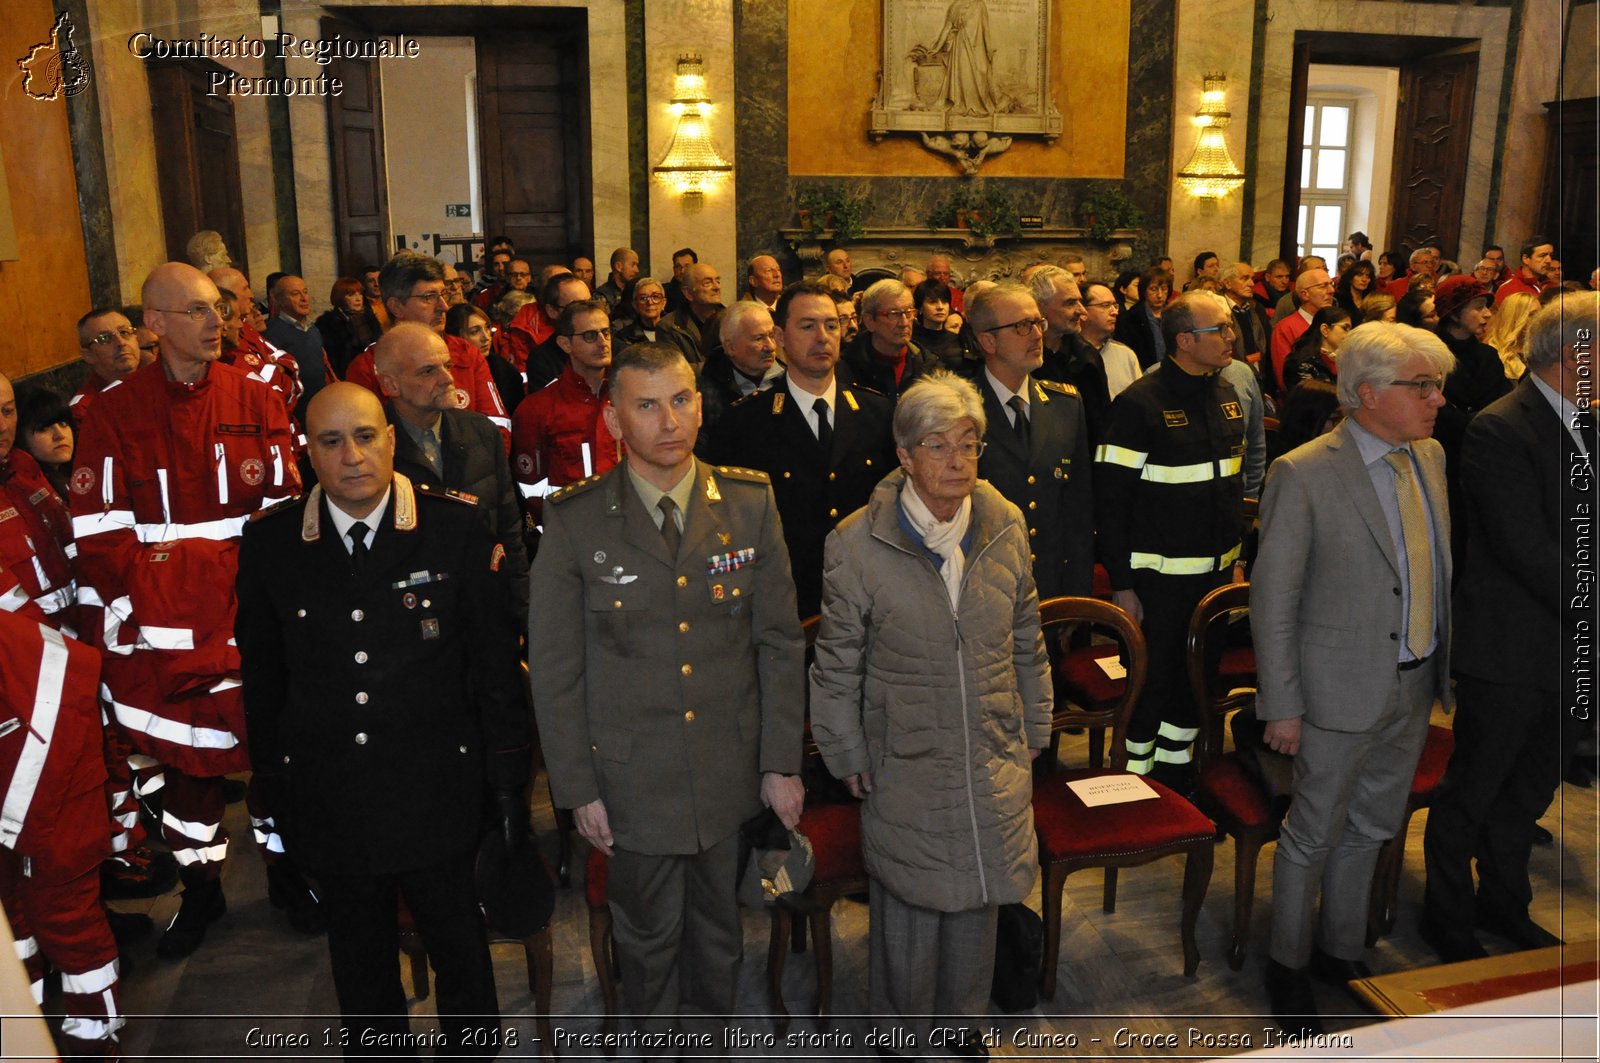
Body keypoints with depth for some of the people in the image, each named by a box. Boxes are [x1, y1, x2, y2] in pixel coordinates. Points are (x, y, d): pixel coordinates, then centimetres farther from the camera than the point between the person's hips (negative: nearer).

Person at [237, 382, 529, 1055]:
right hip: (331, 797, 2)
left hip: (436, 791, -1)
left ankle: (474, 1049, 41)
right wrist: (273, 785, 7)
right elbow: (262, 678, 5)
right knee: (360, 961, 20)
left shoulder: (457, 529, -10)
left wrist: (509, 781, -4)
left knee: (460, 949, 17)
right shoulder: (269, 543, -4)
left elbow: (496, 665, -6)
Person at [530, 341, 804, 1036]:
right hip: (633, 777, -1)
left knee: (720, 931, 21)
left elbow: (779, 641, -1)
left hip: (732, 768, 2)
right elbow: (556, 667, -5)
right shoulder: (574, 521, -10)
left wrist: (782, 763, -1)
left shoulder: (750, 502, -6)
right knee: (649, 938, 18)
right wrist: (578, 788, -4)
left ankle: (717, 1043, 47)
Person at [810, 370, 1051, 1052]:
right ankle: (904, 1032, 37)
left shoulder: (1006, 529, -3)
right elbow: (838, 665, -5)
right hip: (904, 761, -3)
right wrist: (847, 756, -2)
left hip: (992, 758, 3)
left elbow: (1026, 642, 9)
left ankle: (963, 1021, 43)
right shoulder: (858, 544, -14)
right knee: (908, 905, 11)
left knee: (977, 899, 18)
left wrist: (1032, 731, 12)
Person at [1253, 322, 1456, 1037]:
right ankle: (1288, 965, 31)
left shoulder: (1431, 457, 4)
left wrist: (1444, 665, 8)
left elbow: (1438, 567, 11)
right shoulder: (1304, 474, -18)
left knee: (1371, 827, 21)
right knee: (1313, 833, 9)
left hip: (1416, 684, 7)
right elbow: (1272, 601, -15)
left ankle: (1340, 950, 41)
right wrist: (1281, 706, -14)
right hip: (1342, 689, -6)